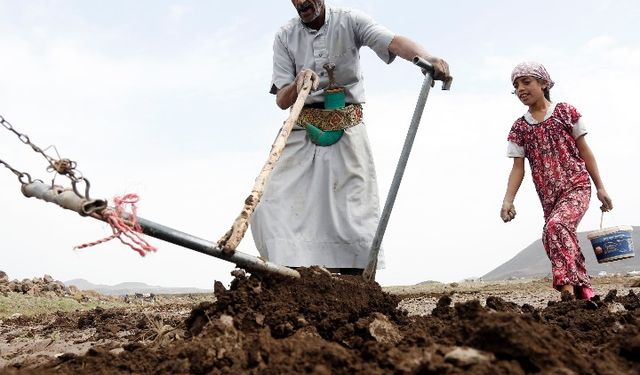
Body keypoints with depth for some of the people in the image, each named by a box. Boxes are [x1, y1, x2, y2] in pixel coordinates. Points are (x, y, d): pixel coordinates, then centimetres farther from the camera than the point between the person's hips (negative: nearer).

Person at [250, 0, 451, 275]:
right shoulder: (285, 37, 5)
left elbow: (394, 42, -20)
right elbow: (281, 101, -1)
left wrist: (426, 58, -42)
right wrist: (298, 85, -25)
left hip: (346, 128, -2)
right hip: (302, 130, 2)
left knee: (353, 207, -6)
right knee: (273, 204, -10)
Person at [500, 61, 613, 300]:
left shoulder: (565, 112, 4)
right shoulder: (519, 128, 10)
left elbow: (584, 151, 6)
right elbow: (518, 167, 6)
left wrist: (600, 187, 5)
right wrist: (508, 200, -8)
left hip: (577, 187, -4)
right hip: (549, 198, 4)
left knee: (555, 225, -30)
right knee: (565, 243, 6)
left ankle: (566, 282, -29)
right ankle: (585, 293, 19)